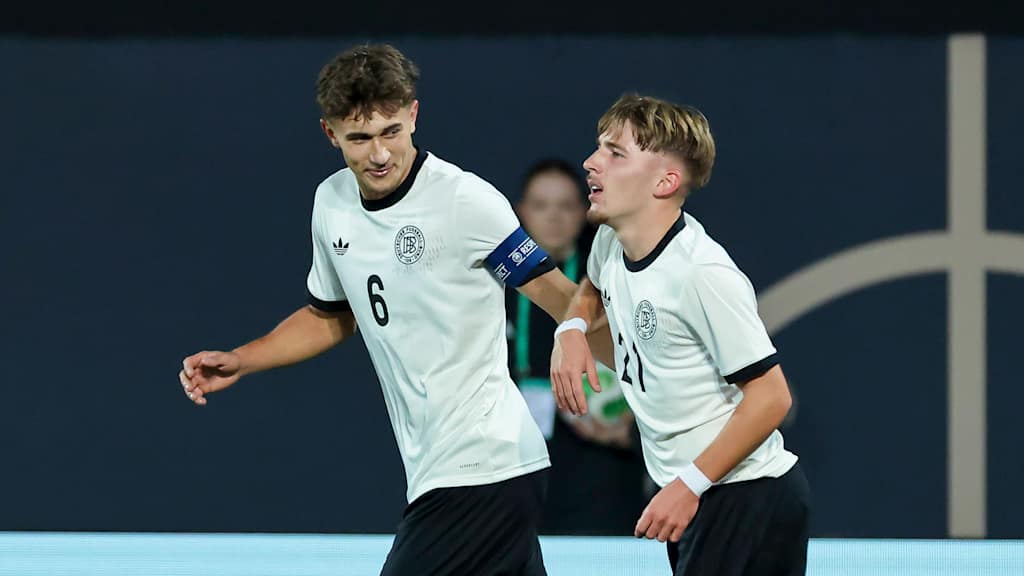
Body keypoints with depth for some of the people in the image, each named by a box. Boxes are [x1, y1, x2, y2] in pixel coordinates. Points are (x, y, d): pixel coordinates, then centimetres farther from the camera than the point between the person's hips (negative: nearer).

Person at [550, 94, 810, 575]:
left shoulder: (704, 274, -24)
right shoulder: (611, 239, 2)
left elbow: (770, 395, -22)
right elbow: (593, 289, 29)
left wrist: (689, 485, -22)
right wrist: (571, 329, 5)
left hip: (749, 495, -9)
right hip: (693, 497, 9)